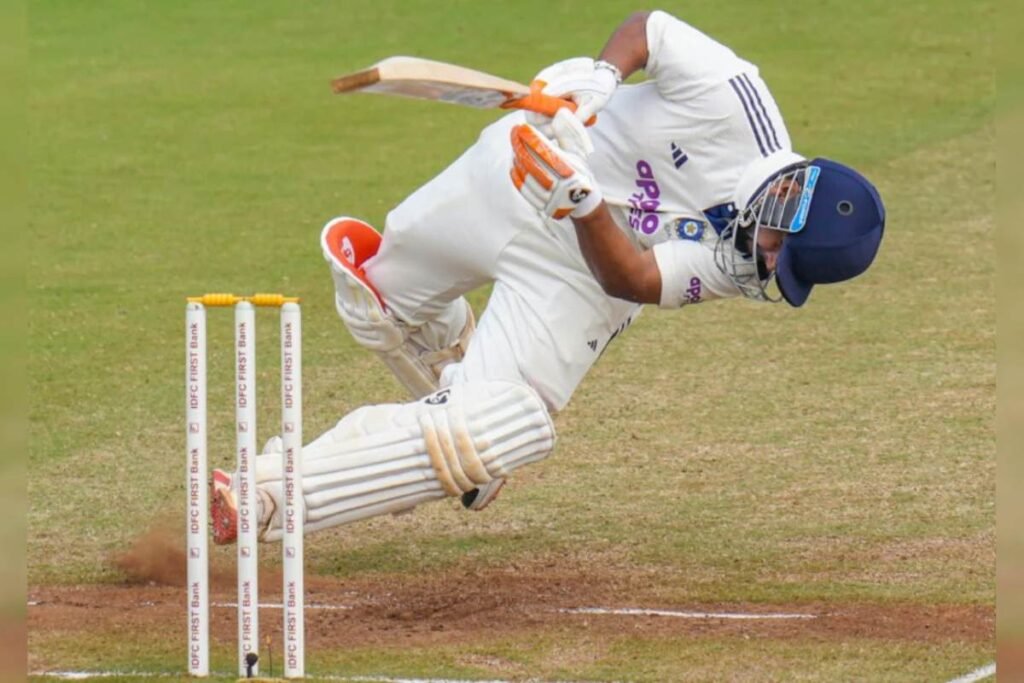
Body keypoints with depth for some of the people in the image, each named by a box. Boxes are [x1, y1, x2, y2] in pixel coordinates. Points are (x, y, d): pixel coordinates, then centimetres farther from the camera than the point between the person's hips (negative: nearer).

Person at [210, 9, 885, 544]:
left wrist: (583, 198, -47)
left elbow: (632, 277, -30)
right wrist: (599, 76, -33)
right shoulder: (729, 99, -30)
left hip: (578, 271, -1)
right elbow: (646, 27, -14)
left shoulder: (739, 267, -25)